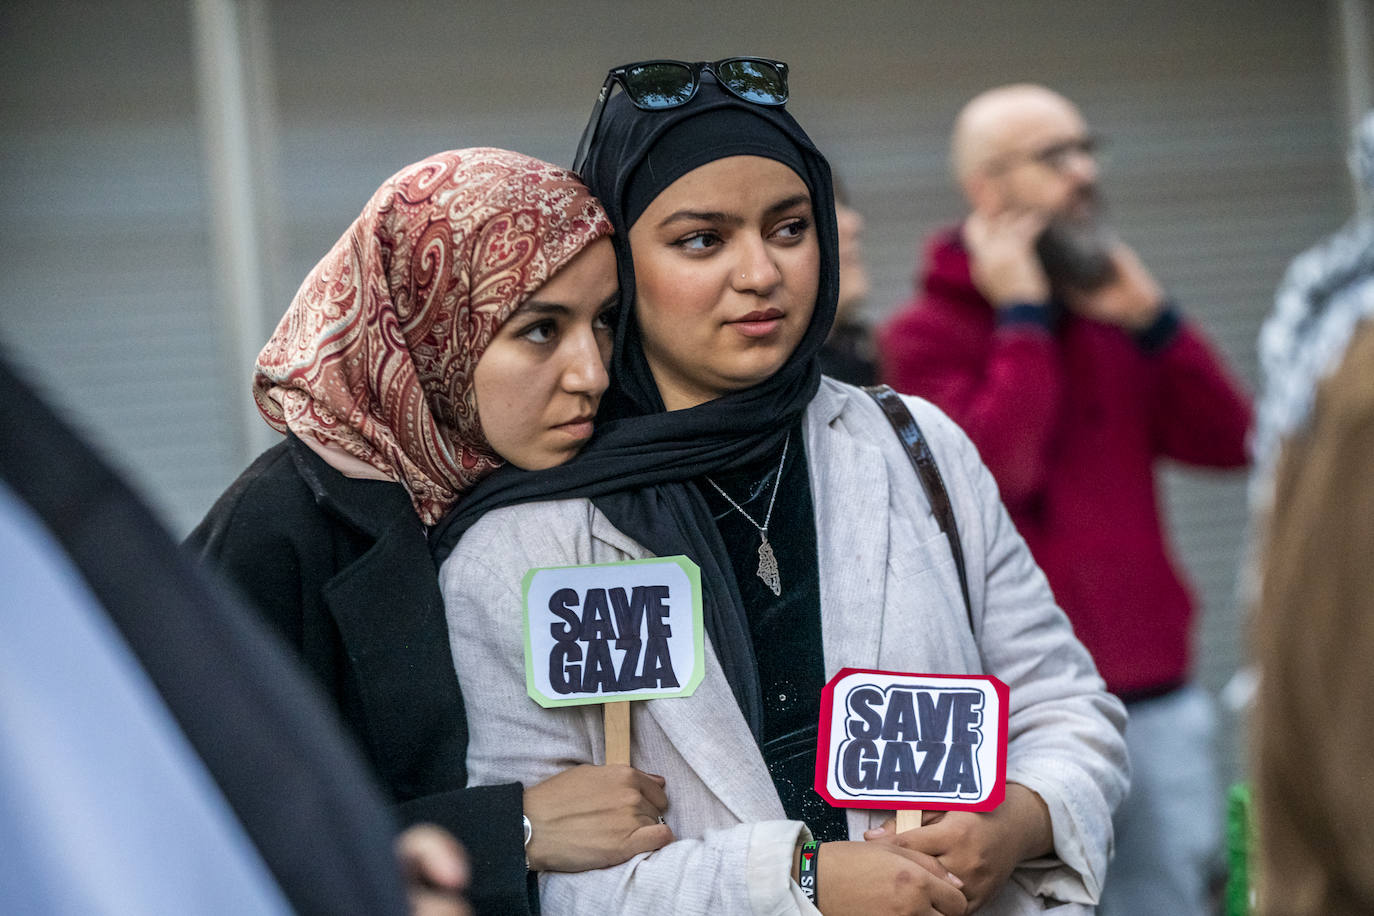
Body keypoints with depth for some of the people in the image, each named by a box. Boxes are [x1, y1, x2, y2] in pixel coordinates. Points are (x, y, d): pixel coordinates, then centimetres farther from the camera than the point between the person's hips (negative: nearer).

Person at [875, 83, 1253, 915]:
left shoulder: (1110, 309, 14)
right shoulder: (927, 335, -2)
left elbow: (1229, 440, 6)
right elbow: (996, 469, -19)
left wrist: (1151, 317, -4)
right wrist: (1023, 321, -11)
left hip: (1160, 696, 5)